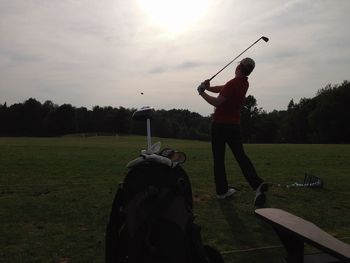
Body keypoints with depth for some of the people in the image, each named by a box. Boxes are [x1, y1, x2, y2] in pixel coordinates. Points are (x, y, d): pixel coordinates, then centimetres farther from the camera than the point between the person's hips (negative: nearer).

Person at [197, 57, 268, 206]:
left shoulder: (233, 84, -17)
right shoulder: (244, 84, 10)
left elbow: (217, 102, -23)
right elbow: (222, 89, 13)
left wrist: (202, 93, -12)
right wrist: (208, 87, 0)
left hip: (220, 124, -6)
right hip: (235, 125, 7)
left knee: (218, 158, 5)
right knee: (240, 156, 9)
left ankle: (222, 190, 11)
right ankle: (257, 184, -7)